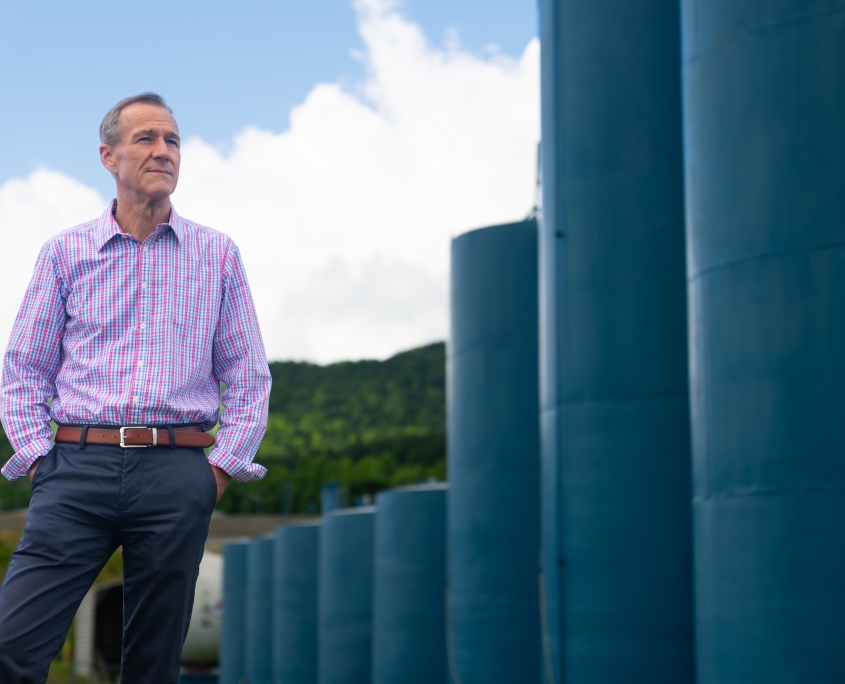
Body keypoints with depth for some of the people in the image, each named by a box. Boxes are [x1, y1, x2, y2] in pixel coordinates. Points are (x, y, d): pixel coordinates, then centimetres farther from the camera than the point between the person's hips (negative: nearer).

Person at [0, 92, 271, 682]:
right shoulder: (66, 252, 11)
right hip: (77, 469, 0)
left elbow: (249, 377, 12)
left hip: (177, 476, 0)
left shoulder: (218, 255, 12)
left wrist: (221, 466, 2)